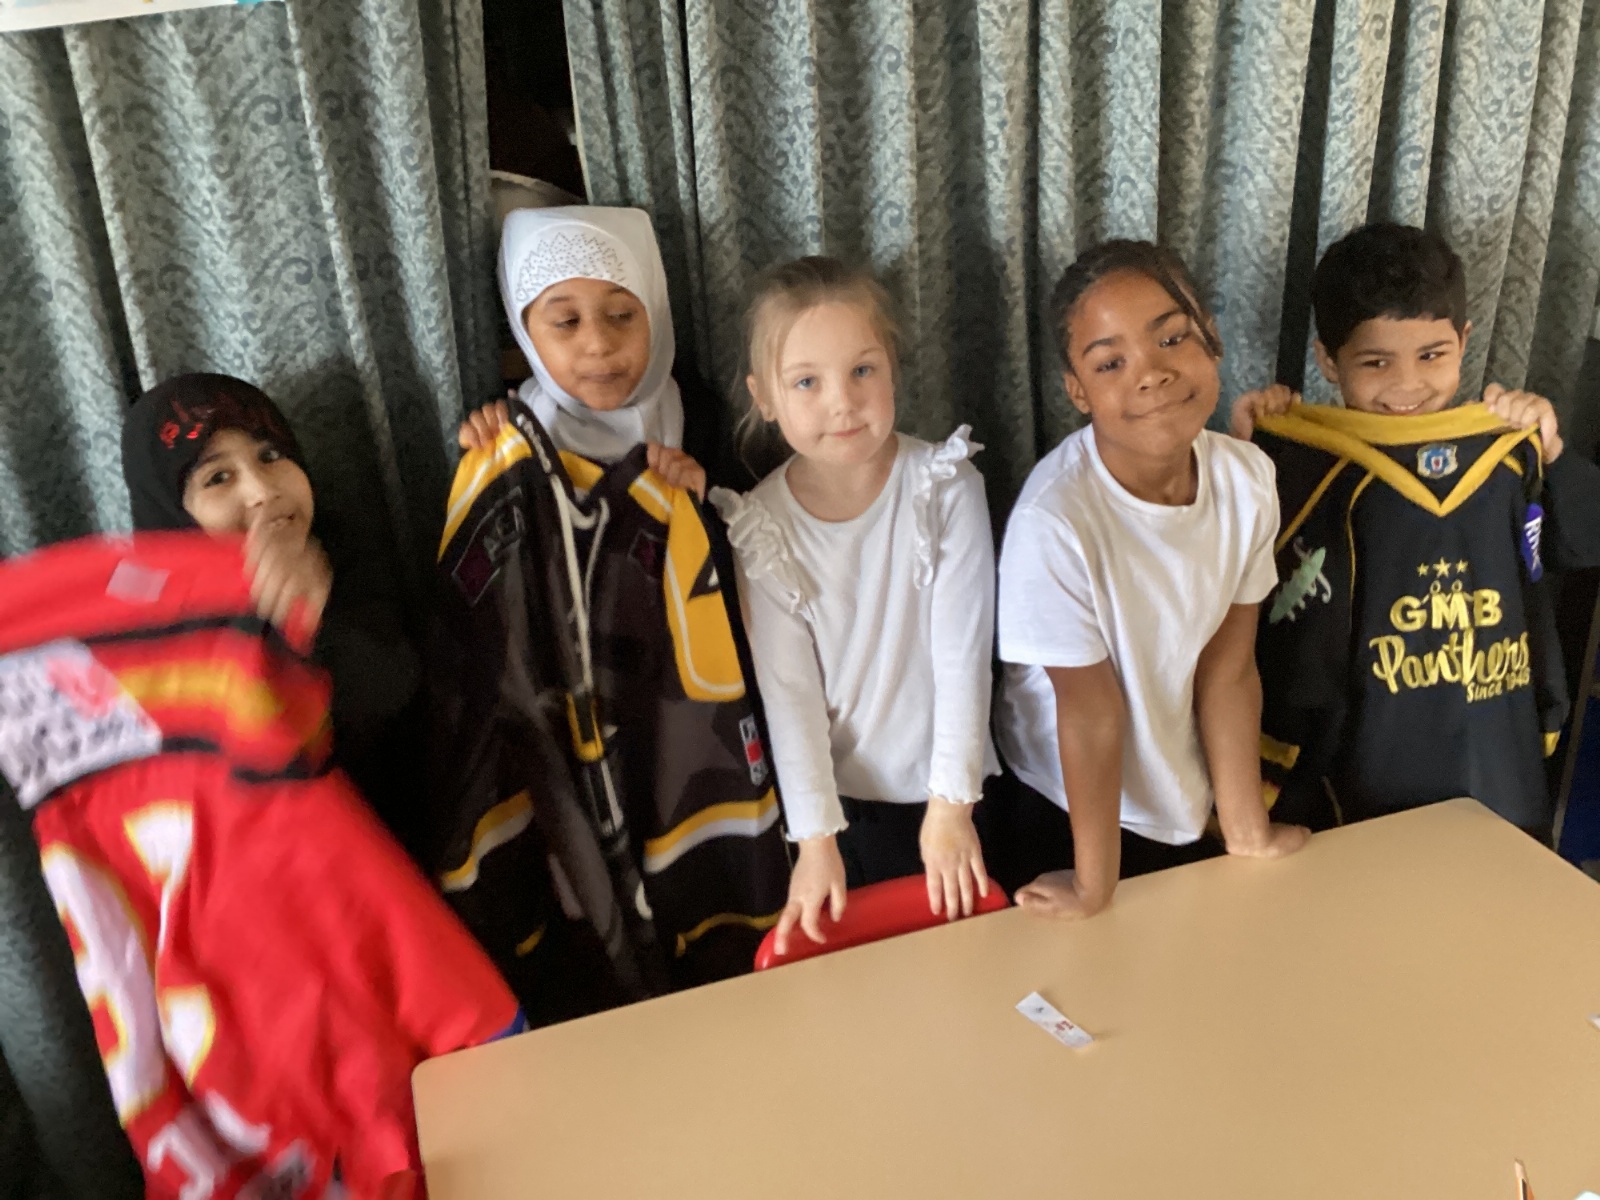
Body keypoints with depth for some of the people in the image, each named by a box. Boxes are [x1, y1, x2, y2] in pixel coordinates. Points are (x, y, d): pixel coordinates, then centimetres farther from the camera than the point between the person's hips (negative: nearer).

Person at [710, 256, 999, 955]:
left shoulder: (946, 486, -15)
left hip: (944, 796, 0)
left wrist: (951, 803, -13)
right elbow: (788, 692, -11)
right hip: (843, 801, 1)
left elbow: (963, 654, -13)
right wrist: (815, 838, -12)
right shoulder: (760, 528, -12)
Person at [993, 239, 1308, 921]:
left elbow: (1228, 669, -8)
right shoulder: (1054, 520, -32)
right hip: (1071, 816, -4)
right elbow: (1093, 711, -24)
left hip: (1186, 808, 4)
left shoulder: (1248, 478, -16)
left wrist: (1247, 829, 0)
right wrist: (1095, 886, -12)